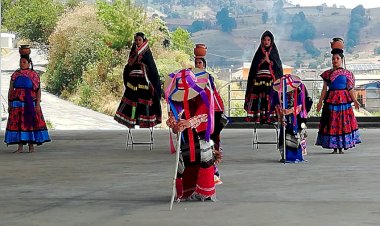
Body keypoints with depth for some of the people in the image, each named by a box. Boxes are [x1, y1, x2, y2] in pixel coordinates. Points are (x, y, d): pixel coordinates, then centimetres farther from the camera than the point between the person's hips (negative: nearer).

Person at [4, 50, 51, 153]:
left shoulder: (34, 75, 0)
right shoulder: (15, 74, 8)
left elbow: (38, 90, -3)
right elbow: (10, 90, 9)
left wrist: (38, 104, -11)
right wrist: (9, 104, 5)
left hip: (30, 103, -3)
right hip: (17, 103, 3)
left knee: (30, 122, -1)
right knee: (17, 123, 0)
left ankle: (31, 146, 8)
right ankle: (20, 147, 6)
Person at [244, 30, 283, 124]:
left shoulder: (274, 53, 10)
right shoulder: (259, 52, 13)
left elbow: (278, 67, 2)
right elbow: (254, 66, 8)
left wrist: (269, 61, -10)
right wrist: (262, 61, -8)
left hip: (270, 80, -1)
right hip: (259, 80, 1)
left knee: (270, 98, -10)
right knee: (258, 100, -7)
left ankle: (270, 117, -11)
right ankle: (259, 118, -9)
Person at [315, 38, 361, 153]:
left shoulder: (347, 73, 4)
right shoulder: (327, 73, 7)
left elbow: (350, 89, 2)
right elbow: (324, 89, 8)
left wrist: (355, 100, -8)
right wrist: (320, 101, 2)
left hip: (344, 100, -1)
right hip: (331, 100, 1)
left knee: (344, 122, -2)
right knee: (332, 123, 0)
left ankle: (341, 147, 6)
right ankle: (334, 147, 8)